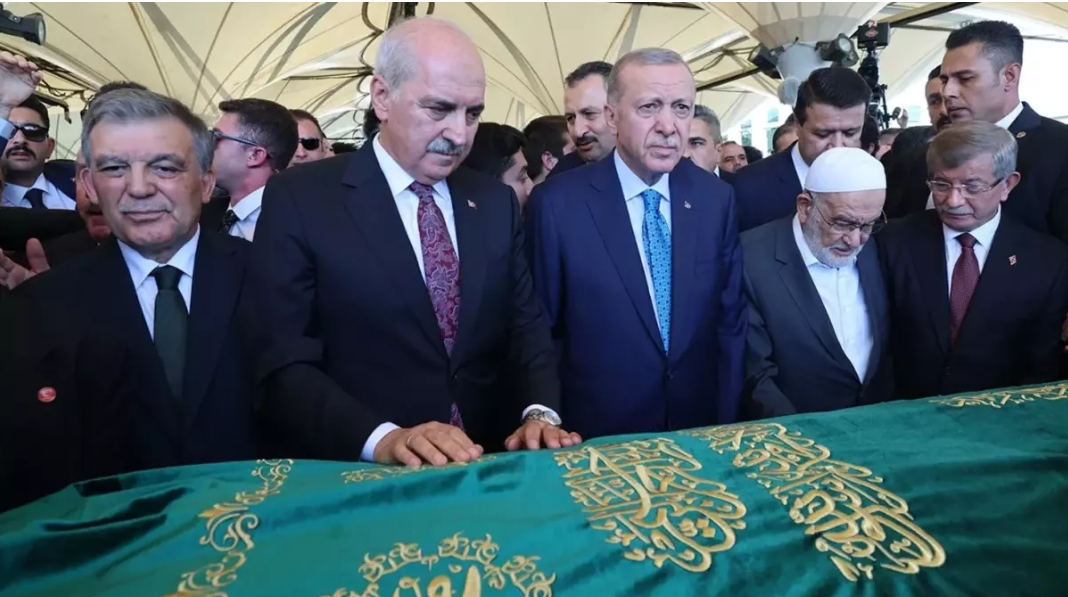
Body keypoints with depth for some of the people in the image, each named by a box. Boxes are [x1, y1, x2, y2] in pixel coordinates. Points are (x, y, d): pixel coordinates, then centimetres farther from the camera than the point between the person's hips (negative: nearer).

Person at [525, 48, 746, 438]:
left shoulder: (716, 198, -2)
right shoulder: (557, 203, -13)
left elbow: (731, 318, 4)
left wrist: (726, 419, 2)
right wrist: (555, 430, -6)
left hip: (700, 429, 4)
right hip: (599, 435, -3)